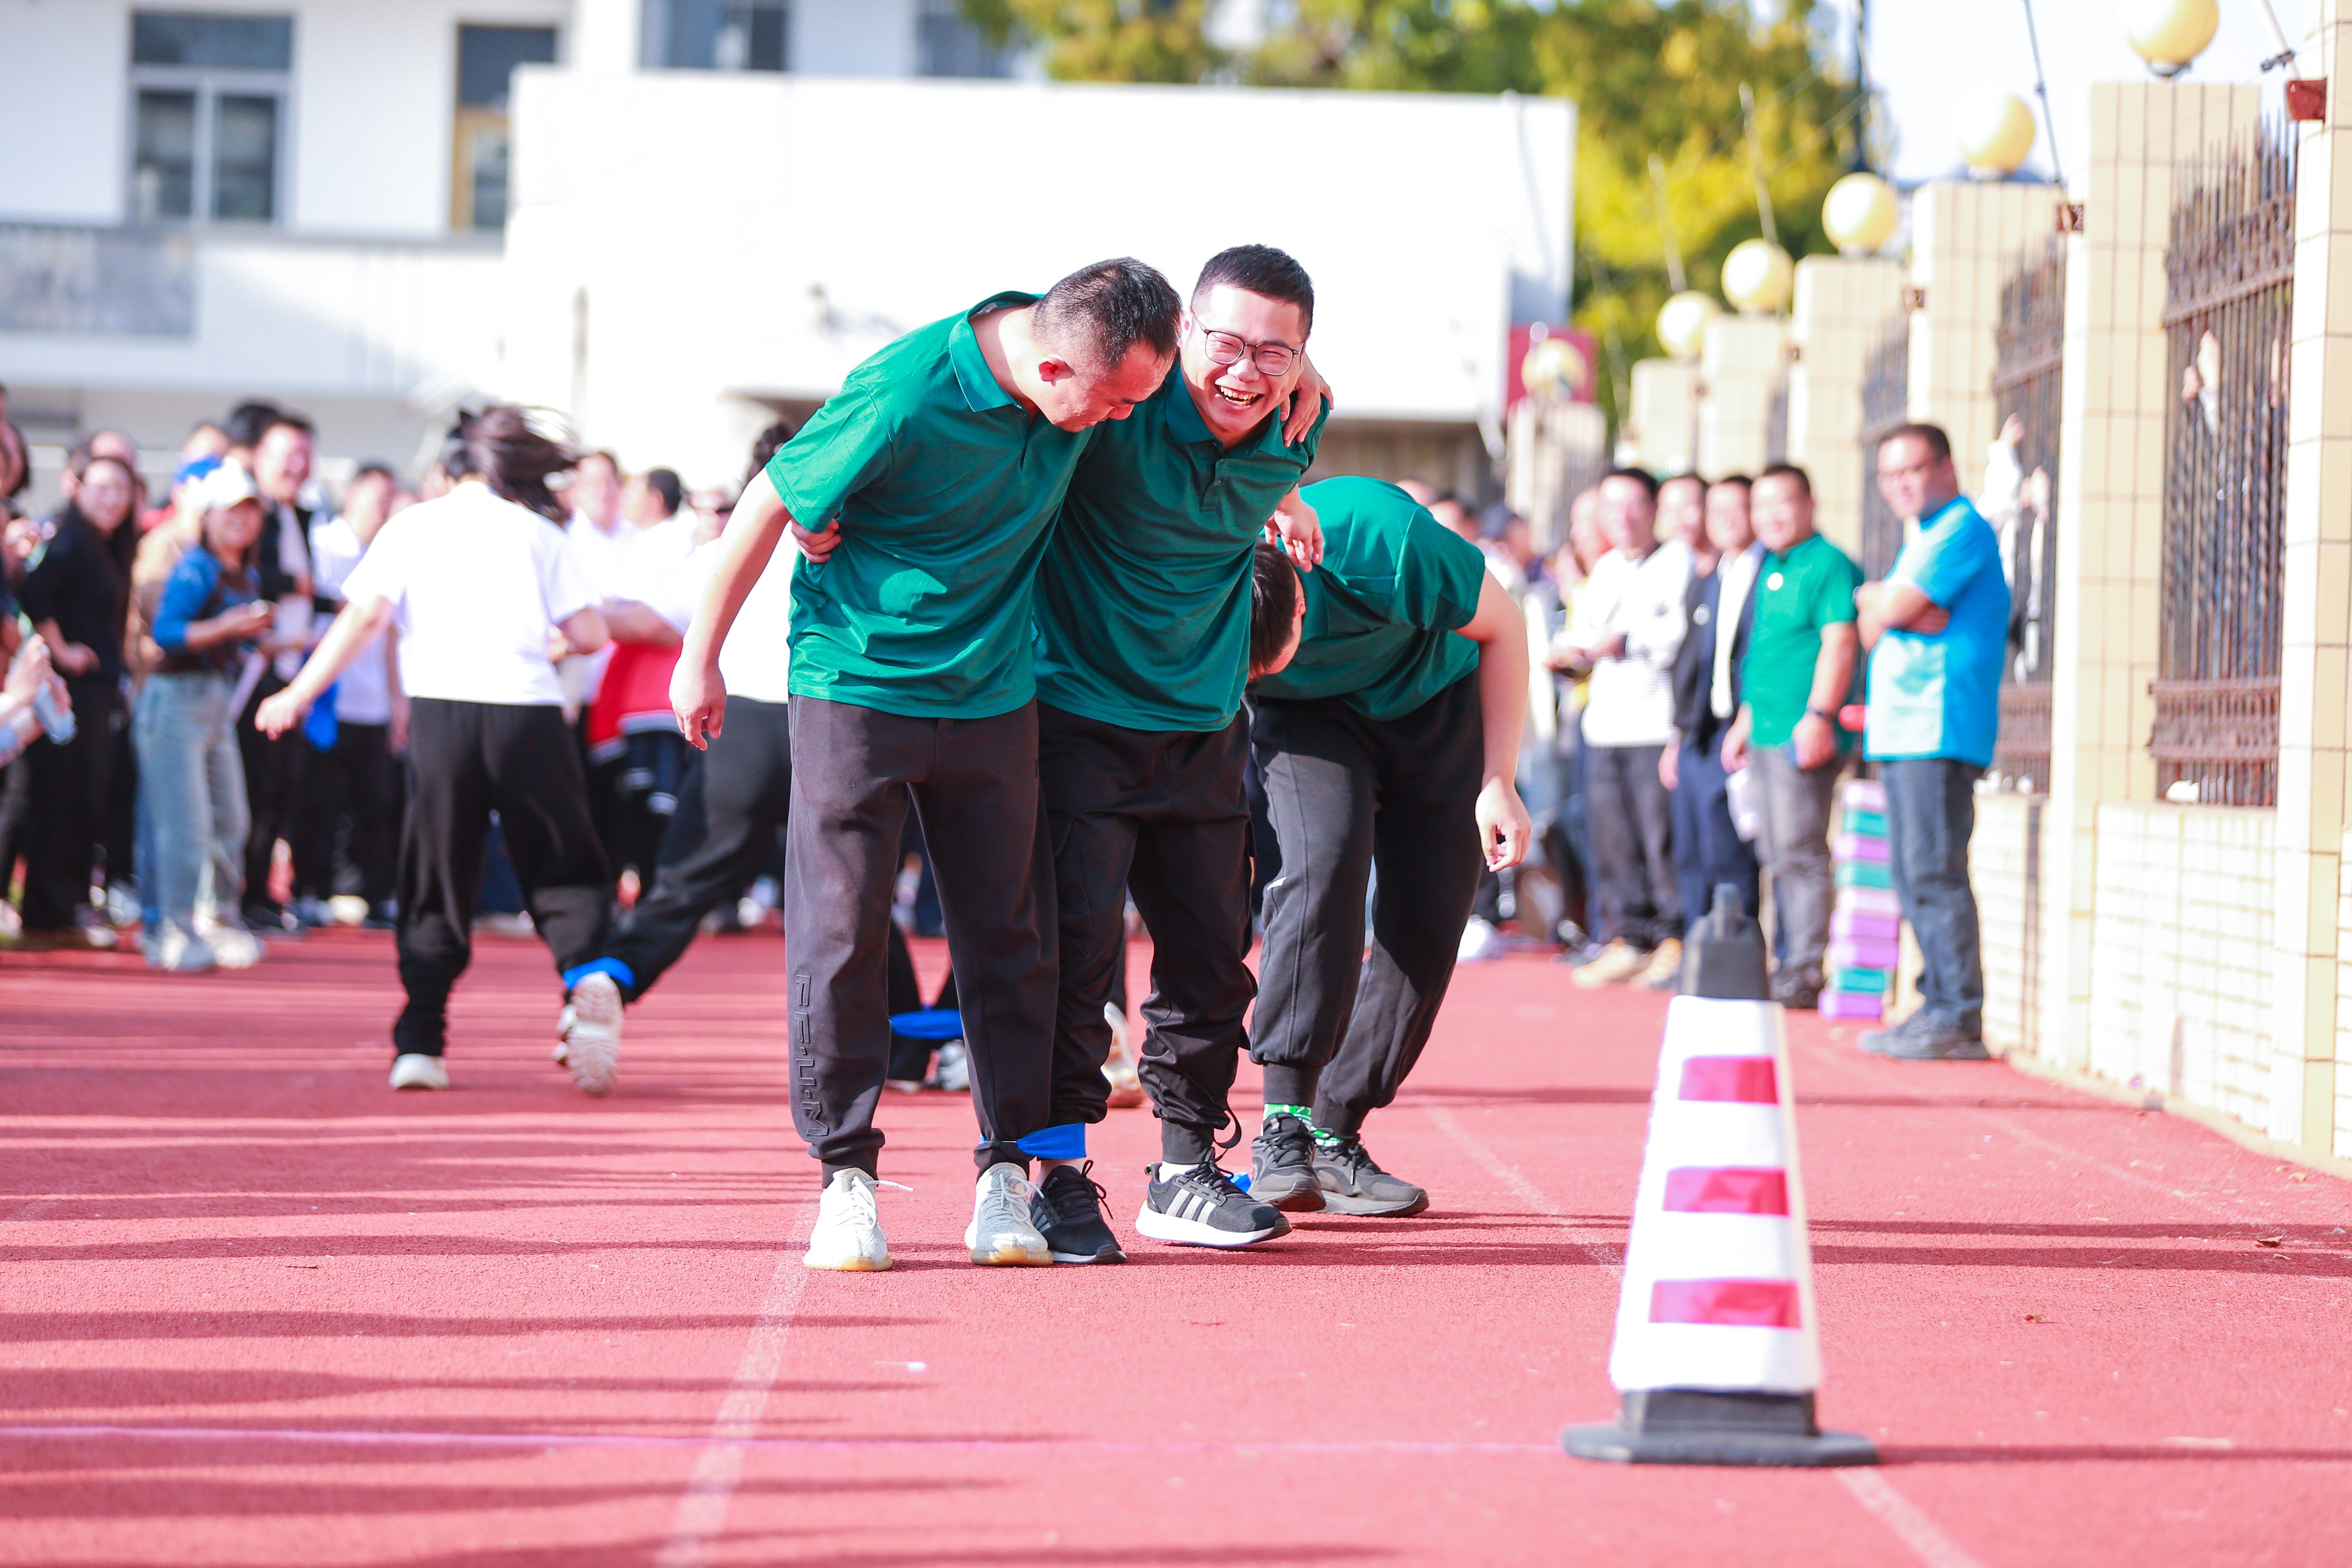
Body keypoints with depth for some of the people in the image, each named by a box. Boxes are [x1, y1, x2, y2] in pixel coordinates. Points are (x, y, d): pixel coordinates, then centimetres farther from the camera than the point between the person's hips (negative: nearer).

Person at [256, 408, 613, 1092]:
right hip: (527, 710, 0)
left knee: (437, 883, 10)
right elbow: (590, 633, 5)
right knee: (561, 871, 9)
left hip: (441, 709, 1)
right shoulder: (537, 533, 11)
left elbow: (365, 615, -1)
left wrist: (300, 693, 2)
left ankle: (419, 1042, 3)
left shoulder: (412, 528, 11)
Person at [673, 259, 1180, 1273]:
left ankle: (1009, 1171, 12)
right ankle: (845, 1174, 4)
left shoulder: (1102, 372, -9)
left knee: (1008, 938, 4)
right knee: (841, 932, -4)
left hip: (993, 696, 5)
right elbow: (768, 509, -12)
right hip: (856, 685, -5)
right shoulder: (901, 399, -26)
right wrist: (701, 661, -3)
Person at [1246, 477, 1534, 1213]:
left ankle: (1336, 1133, 4)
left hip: (1434, 703, 1)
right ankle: (1284, 1122, -29)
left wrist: (1497, 783, -15)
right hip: (1309, 719, -1)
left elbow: (1502, 627, -17)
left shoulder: (1385, 545, -37)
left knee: (1426, 928, -8)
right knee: (1323, 857, -29)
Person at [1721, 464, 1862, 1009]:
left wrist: (1818, 716, -25)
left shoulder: (1828, 565, -9)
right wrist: (1745, 720, 26)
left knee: (1801, 853, -10)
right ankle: (1788, 964, 19)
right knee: (1779, 856, 12)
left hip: (1804, 737, -10)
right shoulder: (1771, 568, 20)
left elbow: (1839, 643, -18)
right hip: (1765, 736, 10)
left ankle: (1807, 974, -9)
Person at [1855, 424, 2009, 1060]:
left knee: (1935, 873, -13)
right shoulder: (1924, 540, 23)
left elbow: (1896, 609, -15)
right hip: (1901, 730, 10)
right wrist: (1890, 610, -4)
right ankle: (1939, 1006, 15)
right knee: (1913, 877, 11)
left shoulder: (1962, 530, -8)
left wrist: (1879, 602, 6)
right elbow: (1873, 628, 16)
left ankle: (1959, 1019, -14)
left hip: (1938, 730, -10)